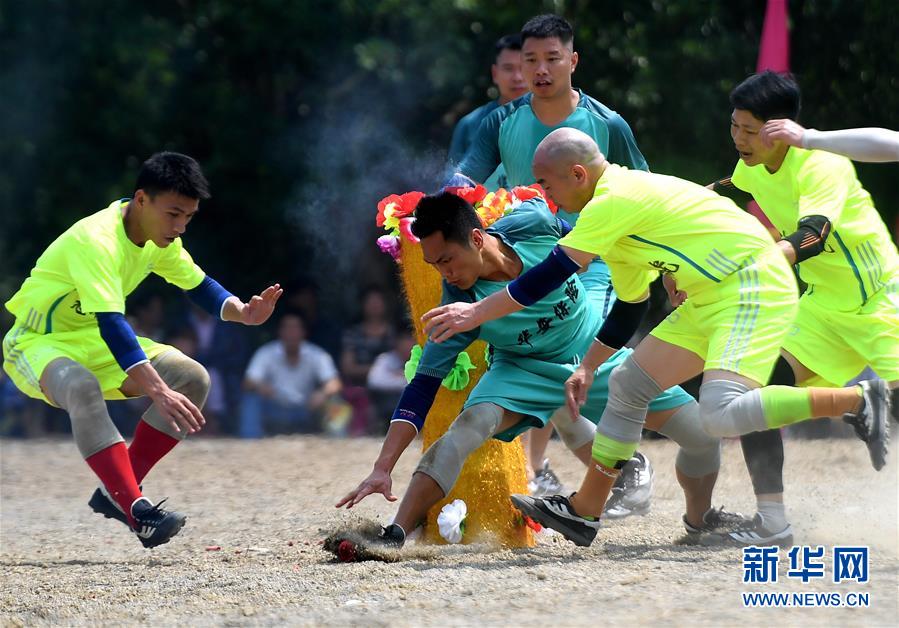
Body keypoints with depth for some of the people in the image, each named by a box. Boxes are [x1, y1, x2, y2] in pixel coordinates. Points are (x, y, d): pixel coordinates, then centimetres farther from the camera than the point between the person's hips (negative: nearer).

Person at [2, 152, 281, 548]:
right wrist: (160, 393, -47)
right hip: (36, 344, -9)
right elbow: (112, 324, -39)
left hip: (92, 341, 9)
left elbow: (198, 285, 10)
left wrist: (243, 313, -12)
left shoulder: (160, 235, -3)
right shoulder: (96, 240, -31)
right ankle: (136, 510, -42)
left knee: (192, 378, -7)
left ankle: (117, 493, -6)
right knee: (83, 387, -41)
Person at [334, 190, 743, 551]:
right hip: (526, 370, -2)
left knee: (704, 436, -4)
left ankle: (699, 518, 26)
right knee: (469, 425, -32)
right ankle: (394, 535, -32)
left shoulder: (533, 224, -27)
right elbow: (422, 387, -26)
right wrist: (382, 469, -35)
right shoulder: (460, 305, -28)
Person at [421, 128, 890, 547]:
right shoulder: (621, 206, 14)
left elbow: (551, 274, -19)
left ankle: (857, 400, -12)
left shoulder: (613, 201, -17)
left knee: (722, 413, -27)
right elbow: (629, 308, 23)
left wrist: (477, 313, -13)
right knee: (628, 384, 10)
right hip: (711, 299, 10)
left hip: (754, 287, -10)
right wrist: (587, 368, 22)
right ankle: (584, 512, 18)